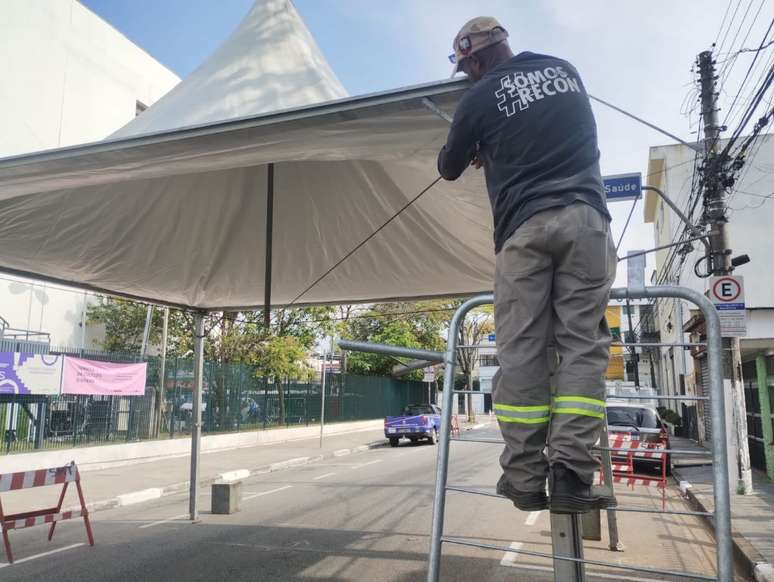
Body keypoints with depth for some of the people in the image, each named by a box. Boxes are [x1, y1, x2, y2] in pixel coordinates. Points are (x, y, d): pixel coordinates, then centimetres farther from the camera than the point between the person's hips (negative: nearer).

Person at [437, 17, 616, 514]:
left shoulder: (480, 97, 7)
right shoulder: (566, 71, 20)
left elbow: (450, 170, 19)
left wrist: (479, 152, 41)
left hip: (525, 226, -2)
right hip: (585, 216, 3)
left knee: (521, 351, -1)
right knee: (582, 344, -2)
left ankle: (525, 477, 0)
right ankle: (570, 474, -9)